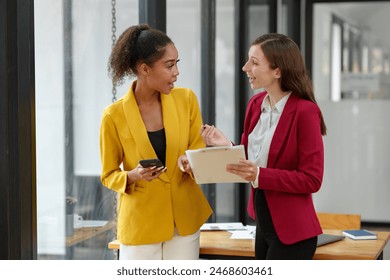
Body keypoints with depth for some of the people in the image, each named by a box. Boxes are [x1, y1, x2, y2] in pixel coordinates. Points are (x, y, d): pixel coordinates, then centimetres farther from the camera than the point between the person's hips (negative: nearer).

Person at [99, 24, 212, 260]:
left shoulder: (187, 99, -4)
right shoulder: (115, 115, -11)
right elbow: (109, 175, -1)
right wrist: (133, 176, -22)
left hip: (184, 218, 3)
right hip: (141, 221, -2)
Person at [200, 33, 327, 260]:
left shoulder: (304, 111, -18)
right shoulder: (256, 104, 4)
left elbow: (312, 179, -17)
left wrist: (260, 175, -27)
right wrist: (227, 147, -9)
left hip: (291, 231, -8)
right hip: (263, 225, 8)